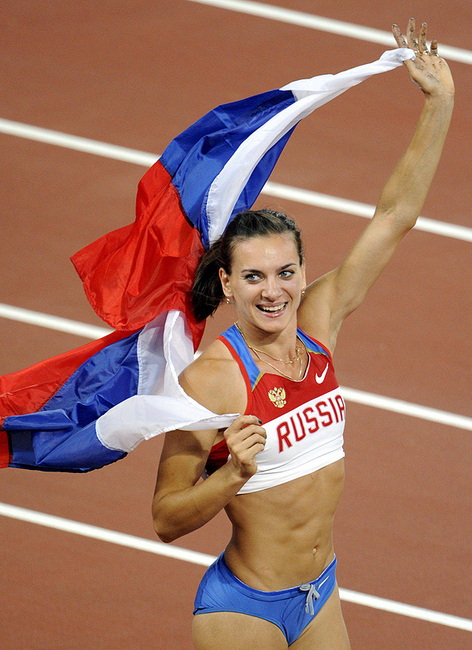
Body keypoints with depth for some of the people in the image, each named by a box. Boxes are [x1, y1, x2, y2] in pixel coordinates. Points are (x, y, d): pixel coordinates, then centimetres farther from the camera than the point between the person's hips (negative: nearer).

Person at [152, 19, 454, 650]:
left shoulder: (316, 326, -3)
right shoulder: (207, 381, -20)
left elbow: (394, 217, 1)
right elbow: (166, 519, -16)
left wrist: (439, 104, -3)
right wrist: (232, 477, -33)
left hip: (320, 594, 6)